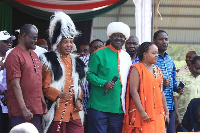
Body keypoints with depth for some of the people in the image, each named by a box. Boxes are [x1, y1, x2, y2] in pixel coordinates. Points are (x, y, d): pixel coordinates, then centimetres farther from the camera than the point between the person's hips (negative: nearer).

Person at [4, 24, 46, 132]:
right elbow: (15, 84, -15)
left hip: (36, 109, 8)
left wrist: (42, 101, 17)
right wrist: (24, 109, -19)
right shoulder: (15, 55, -10)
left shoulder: (33, 54, 16)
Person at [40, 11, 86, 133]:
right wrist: (60, 94, -24)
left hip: (74, 111, 5)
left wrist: (79, 100, 6)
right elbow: (45, 86, -8)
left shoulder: (76, 62, 18)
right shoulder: (49, 61, -2)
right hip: (57, 111, -5)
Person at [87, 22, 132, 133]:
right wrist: (103, 83, -19)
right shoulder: (99, 54, -1)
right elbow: (90, 74, -4)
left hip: (119, 107, 5)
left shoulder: (127, 57, 15)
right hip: (99, 106, -5)